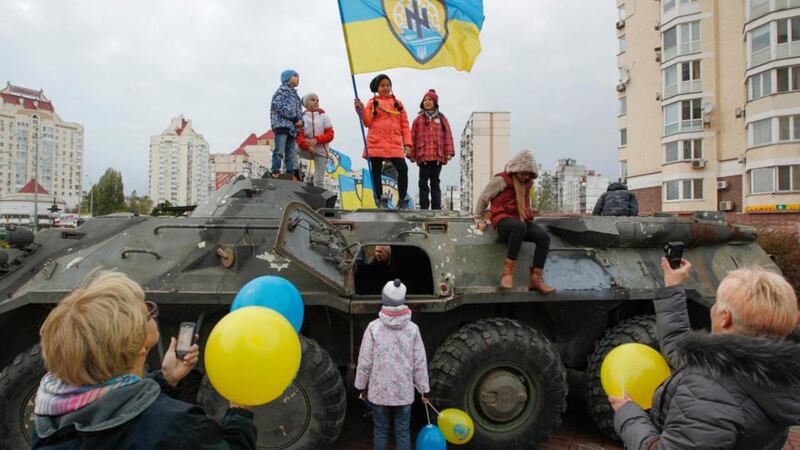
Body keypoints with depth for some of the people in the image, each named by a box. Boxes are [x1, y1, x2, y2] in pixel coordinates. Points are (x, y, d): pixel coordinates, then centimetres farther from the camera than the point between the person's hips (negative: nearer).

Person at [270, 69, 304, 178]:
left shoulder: (295, 94, 27)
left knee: (291, 153, 5)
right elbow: (279, 106, -12)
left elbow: (299, 111, 23)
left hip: (292, 127, 8)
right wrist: (295, 119, -11)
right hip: (282, 124, -8)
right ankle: (276, 173, -16)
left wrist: (301, 120, -1)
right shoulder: (282, 90, 3)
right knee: (279, 151, -14)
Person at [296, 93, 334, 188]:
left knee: (319, 179, 0)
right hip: (306, 149, 0)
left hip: (321, 150, 0)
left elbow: (330, 134, -1)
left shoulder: (324, 116, 5)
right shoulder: (302, 117, 2)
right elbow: (299, 136, -5)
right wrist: (307, 146, -25)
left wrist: (317, 140, -18)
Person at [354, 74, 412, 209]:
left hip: (394, 144, 1)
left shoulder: (398, 103, 18)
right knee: (376, 171, 2)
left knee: (403, 169, -12)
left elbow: (404, 125, 12)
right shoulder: (372, 103, 13)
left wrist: (407, 143, 2)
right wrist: (361, 109, -11)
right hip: (376, 143, 0)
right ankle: (380, 200, 11)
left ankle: (403, 199, -1)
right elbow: (368, 122, 3)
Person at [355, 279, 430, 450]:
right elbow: (420, 363, -4)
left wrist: (361, 386, 6)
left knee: (380, 431, 15)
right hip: (404, 391, 1)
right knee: (403, 432, 13)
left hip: (379, 390, -1)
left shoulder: (374, 327, -12)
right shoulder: (412, 328, -8)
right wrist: (425, 390, 6)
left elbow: (365, 362, -8)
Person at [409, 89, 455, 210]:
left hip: (438, 155, 1)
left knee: (435, 182, 6)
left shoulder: (442, 119, 12)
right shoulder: (418, 119, 10)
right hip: (423, 155, 0)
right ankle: (424, 208, 0)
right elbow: (413, 137, 7)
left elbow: (447, 136, 6)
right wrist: (412, 154, 1)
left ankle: (436, 208, 8)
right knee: (423, 183, -3)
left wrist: (449, 152, -2)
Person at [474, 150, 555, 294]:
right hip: (503, 220, -7)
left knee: (544, 236, -22)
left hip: (522, 221, 7)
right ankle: (508, 271, -37)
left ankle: (535, 279, -20)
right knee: (519, 226, -42)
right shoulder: (501, 180, -2)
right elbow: (483, 198, 3)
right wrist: (479, 219, 3)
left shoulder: (528, 182, 19)